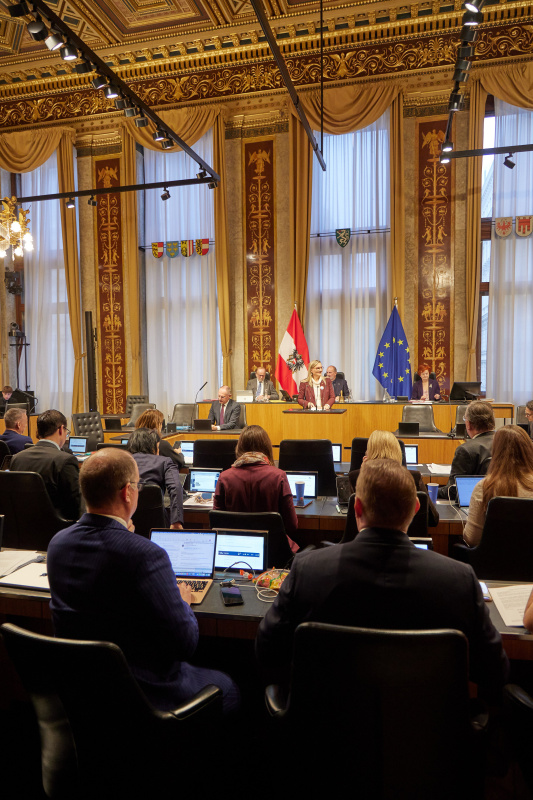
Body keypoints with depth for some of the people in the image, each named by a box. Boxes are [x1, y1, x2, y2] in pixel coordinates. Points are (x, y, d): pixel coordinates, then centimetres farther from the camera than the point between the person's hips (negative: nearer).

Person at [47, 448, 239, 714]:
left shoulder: (57, 542, -9)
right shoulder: (146, 554, -32)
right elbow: (186, 644, -24)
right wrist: (183, 603, -4)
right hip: (142, 696, -7)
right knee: (228, 689, 21)